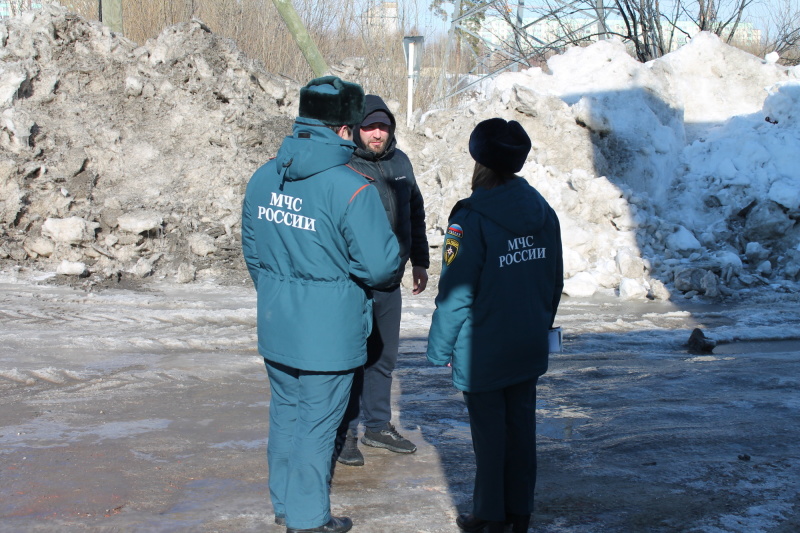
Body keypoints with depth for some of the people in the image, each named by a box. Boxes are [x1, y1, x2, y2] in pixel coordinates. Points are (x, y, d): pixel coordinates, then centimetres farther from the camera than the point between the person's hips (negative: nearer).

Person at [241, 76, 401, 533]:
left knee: (286, 412, 20)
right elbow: (379, 264, -20)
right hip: (328, 332, -6)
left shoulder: (263, 179, 1)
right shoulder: (351, 190, -21)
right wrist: (396, 261, 3)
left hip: (276, 327, 6)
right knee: (318, 422, 7)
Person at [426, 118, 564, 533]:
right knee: (521, 426, 13)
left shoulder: (472, 219, -18)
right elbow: (555, 282, 11)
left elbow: (455, 293, -17)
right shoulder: (543, 212, 3)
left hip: (482, 353, -6)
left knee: (489, 432, 6)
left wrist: (439, 348, -7)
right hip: (530, 348, 6)